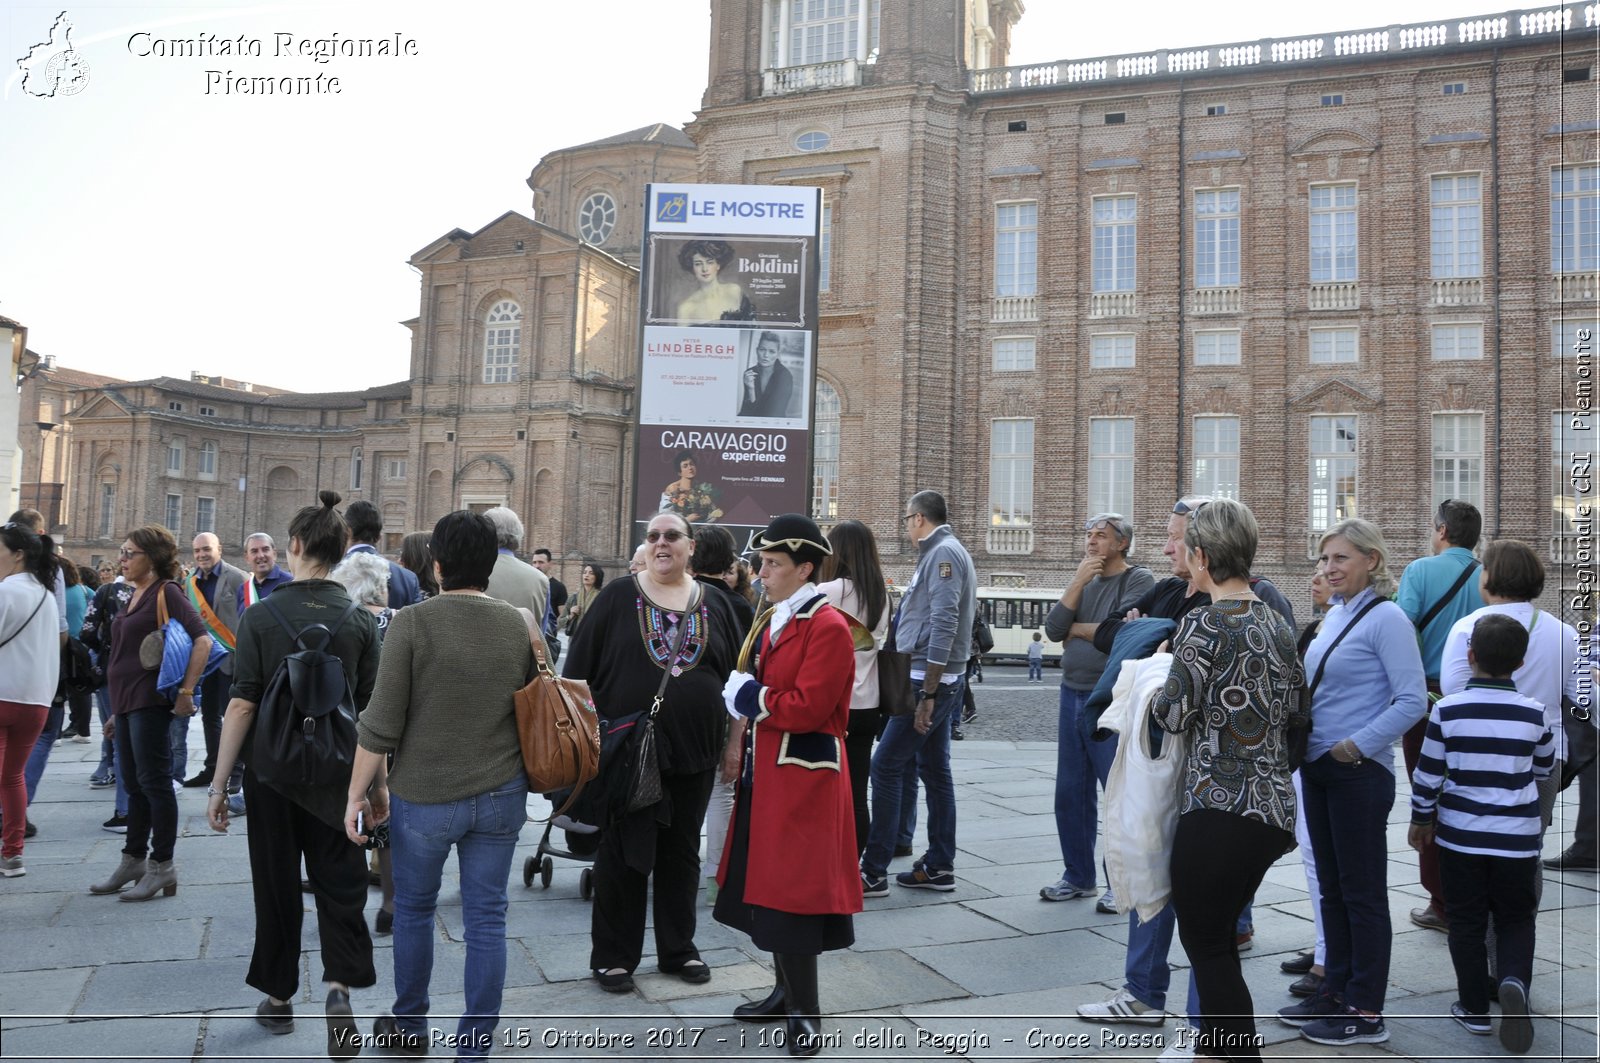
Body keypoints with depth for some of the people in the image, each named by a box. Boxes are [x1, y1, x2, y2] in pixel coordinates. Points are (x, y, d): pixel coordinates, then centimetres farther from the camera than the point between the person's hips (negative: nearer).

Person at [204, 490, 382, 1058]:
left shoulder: (260, 617, -9)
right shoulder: (360, 621, -5)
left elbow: (242, 706, -11)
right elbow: (371, 708, -1)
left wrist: (219, 783, -5)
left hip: (271, 769, 0)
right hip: (337, 774, 1)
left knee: (276, 882, 14)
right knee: (339, 882, 8)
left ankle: (279, 997, 26)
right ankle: (340, 985, -12)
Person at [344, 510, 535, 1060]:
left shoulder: (412, 623, -12)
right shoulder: (520, 626, 0)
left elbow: (380, 725, -12)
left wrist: (359, 792, -1)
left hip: (424, 795, -2)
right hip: (501, 795, 3)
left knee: (414, 909, 19)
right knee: (486, 920, 10)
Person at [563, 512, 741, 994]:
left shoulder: (716, 606, 6)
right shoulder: (617, 598, -1)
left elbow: (736, 679, 10)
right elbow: (579, 669, -1)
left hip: (693, 754, 3)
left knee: (682, 853, 13)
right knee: (623, 854, 6)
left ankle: (678, 949, 28)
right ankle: (613, 955, 20)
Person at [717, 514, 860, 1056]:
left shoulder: (828, 627, -16)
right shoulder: (770, 620, 13)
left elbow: (807, 708, -22)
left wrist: (746, 696, -12)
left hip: (803, 780, -9)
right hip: (764, 773, 9)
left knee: (792, 895, -2)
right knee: (765, 887, 16)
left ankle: (805, 1012, 11)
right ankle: (787, 991, 31)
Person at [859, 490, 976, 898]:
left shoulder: (944, 553, -14)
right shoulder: (943, 552, 17)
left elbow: (944, 626, -22)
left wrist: (927, 694, -23)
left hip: (929, 680, -10)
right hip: (938, 681, 10)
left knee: (885, 767, -7)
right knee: (934, 769, 12)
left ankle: (873, 871, -4)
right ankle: (939, 866, 19)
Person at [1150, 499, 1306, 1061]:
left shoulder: (1202, 624, -15)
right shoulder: (1278, 623, 8)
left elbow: (1174, 714, -12)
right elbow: (1297, 708, 15)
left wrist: (1156, 692, 8)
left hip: (1217, 808, -8)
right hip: (1273, 808, 8)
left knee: (1206, 943, 6)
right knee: (1218, 935, 23)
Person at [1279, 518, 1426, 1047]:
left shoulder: (1385, 618, -12)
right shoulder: (1334, 615, 12)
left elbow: (1412, 700, -17)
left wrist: (1358, 745, -19)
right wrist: (1306, 745, 11)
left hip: (1359, 774, -8)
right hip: (1317, 768, 8)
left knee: (1362, 892, 2)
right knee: (1331, 886, 15)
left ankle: (1365, 1013, 13)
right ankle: (1335, 993, 27)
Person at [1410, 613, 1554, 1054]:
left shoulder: (1448, 709, -11)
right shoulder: (1533, 712, -4)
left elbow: (1427, 774, -5)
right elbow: (1545, 767, 13)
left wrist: (1420, 820, 10)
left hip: (1460, 835, -1)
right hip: (1518, 838, 1)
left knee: (1466, 922, 11)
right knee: (1516, 919, 15)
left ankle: (1475, 1010, 16)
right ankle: (1514, 981, -11)